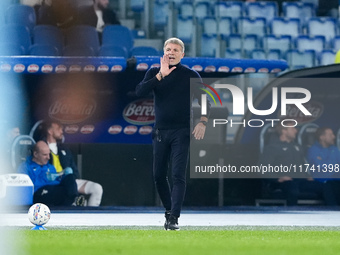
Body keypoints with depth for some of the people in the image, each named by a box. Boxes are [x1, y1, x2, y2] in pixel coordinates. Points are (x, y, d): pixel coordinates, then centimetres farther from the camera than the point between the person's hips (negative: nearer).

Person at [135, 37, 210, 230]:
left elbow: (204, 101, 6)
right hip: (160, 131, 3)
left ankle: (174, 218, -17)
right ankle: (169, 211, 27)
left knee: (178, 175, -12)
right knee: (159, 176, 8)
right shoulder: (154, 73, 8)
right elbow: (140, 91, -10)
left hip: (182, 131, -3)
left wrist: (202, 122, -12)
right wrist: (161, 75, -18)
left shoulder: (191, 75, 4)